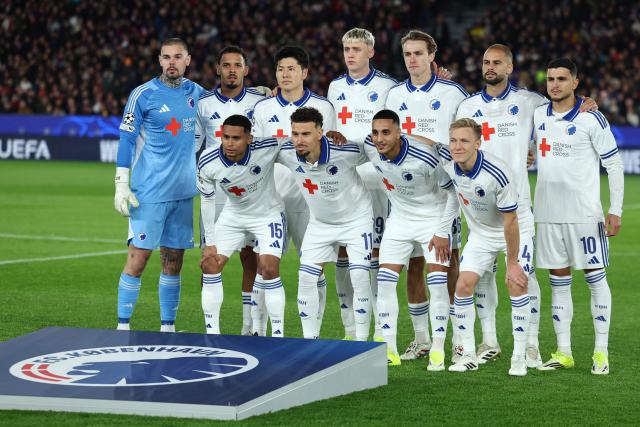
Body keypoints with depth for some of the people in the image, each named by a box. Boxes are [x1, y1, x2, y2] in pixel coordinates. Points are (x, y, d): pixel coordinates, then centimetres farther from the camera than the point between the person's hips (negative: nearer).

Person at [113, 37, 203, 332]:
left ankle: (168, 327, 15)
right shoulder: (144, 95, -6)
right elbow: (126, 139, -6)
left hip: (183, 192, 5)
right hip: (149, 192, -5)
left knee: (173, 261, 8)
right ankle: (122, 326, -1)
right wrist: (121, 184, -11)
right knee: (138, 258, -8)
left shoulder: (196, 93, 8)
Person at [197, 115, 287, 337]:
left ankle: (278, 334, -6)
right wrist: (209, 242, -3)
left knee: (269, 269, -17)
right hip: (233, 216, 3)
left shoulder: (268, 148, -31)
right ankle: (212, 333, 7)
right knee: (209, 265, -4)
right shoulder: (208, 162, -22)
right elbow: (207, 200, -7)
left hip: (268, 214, -3)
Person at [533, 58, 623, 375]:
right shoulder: (537, 116, 7)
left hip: (584, 213, -5)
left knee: (595, 278, -1)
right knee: (558, 282, 8)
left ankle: (601, 352, 3)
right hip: (547, 214, 5)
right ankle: (563, 353, 12)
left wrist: (615, 210, -9)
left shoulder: (591, 119, -7)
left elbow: (614, 164, -5)